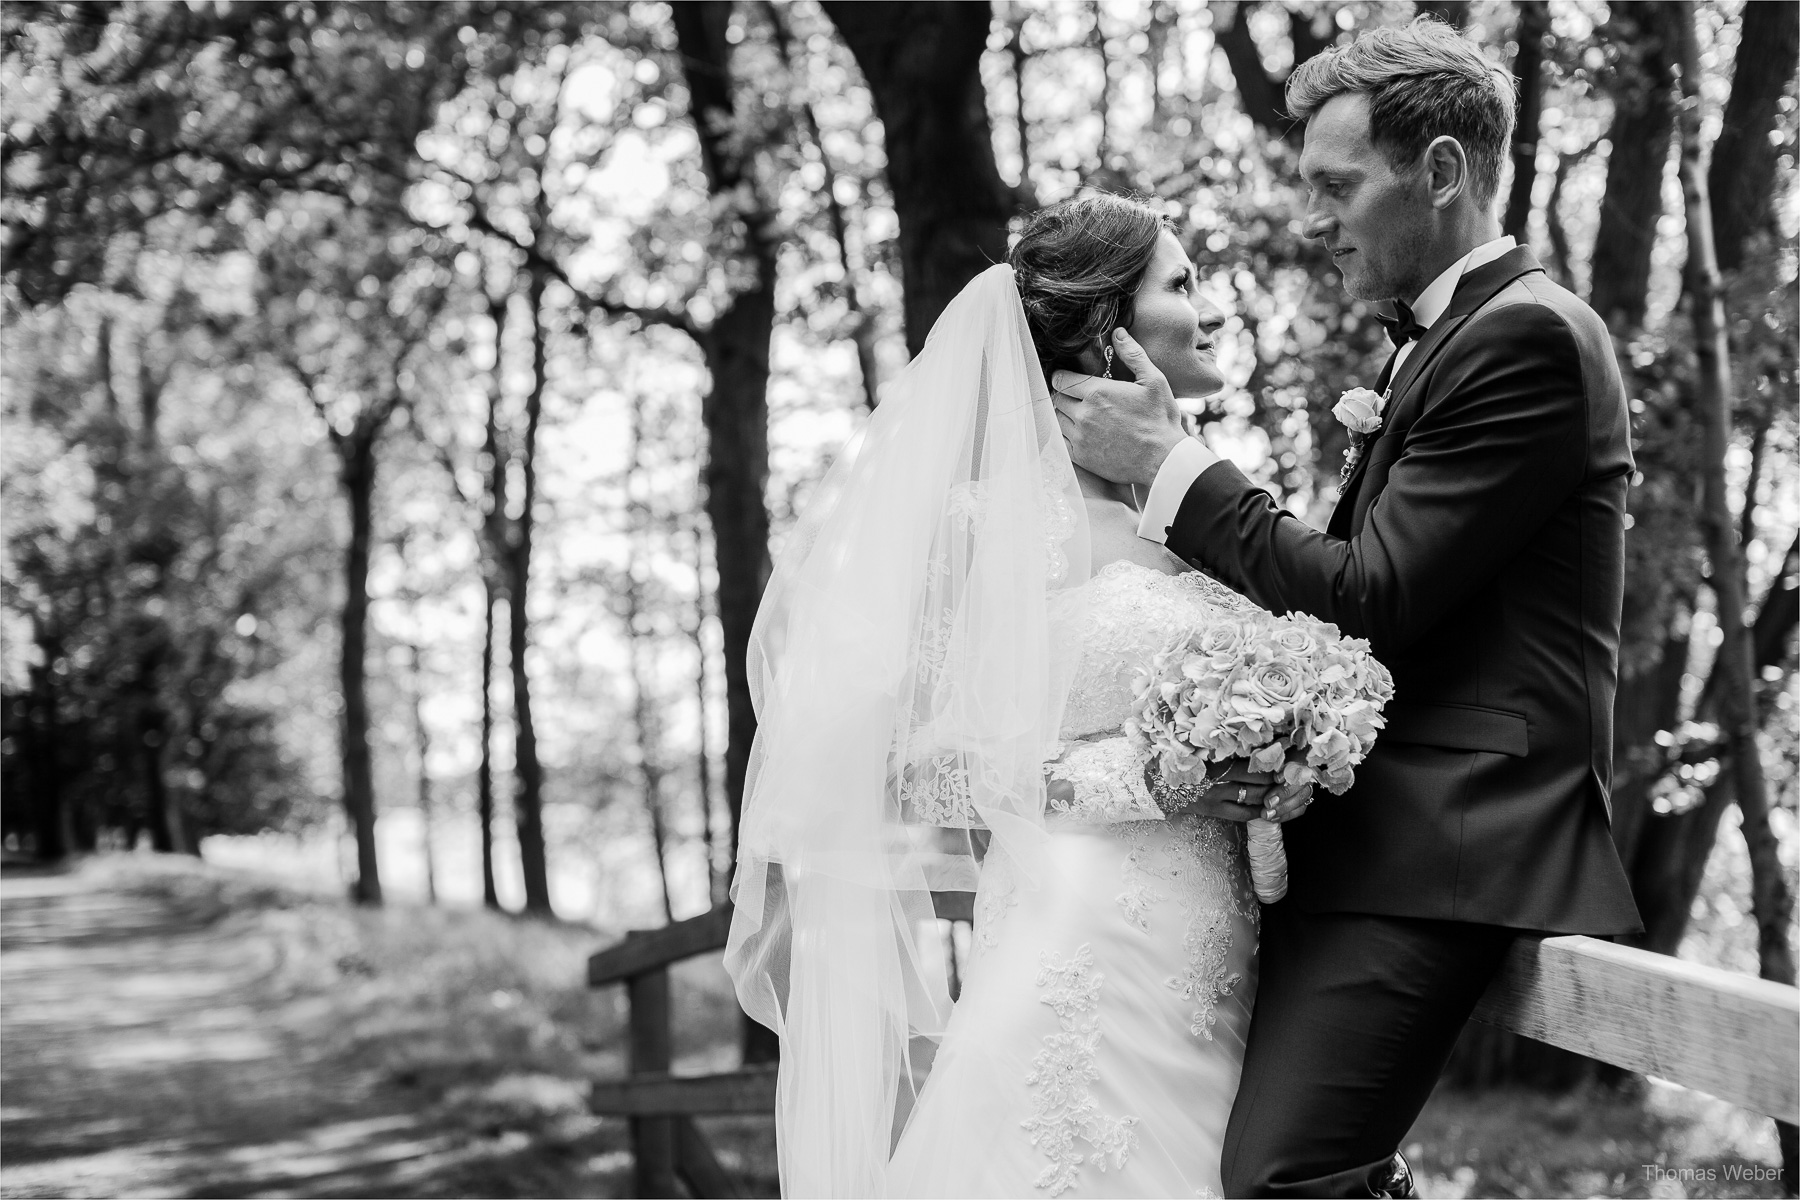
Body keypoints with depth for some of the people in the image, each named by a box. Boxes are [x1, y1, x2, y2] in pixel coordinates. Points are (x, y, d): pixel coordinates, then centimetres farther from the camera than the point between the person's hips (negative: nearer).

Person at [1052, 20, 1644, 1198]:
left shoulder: (1528, 336, -12)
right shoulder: (1444, 337, 20)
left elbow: (1366, 600, -17)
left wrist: (1170, 463, -9)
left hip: (1440, 848, -10)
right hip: (1377, 829, 10)